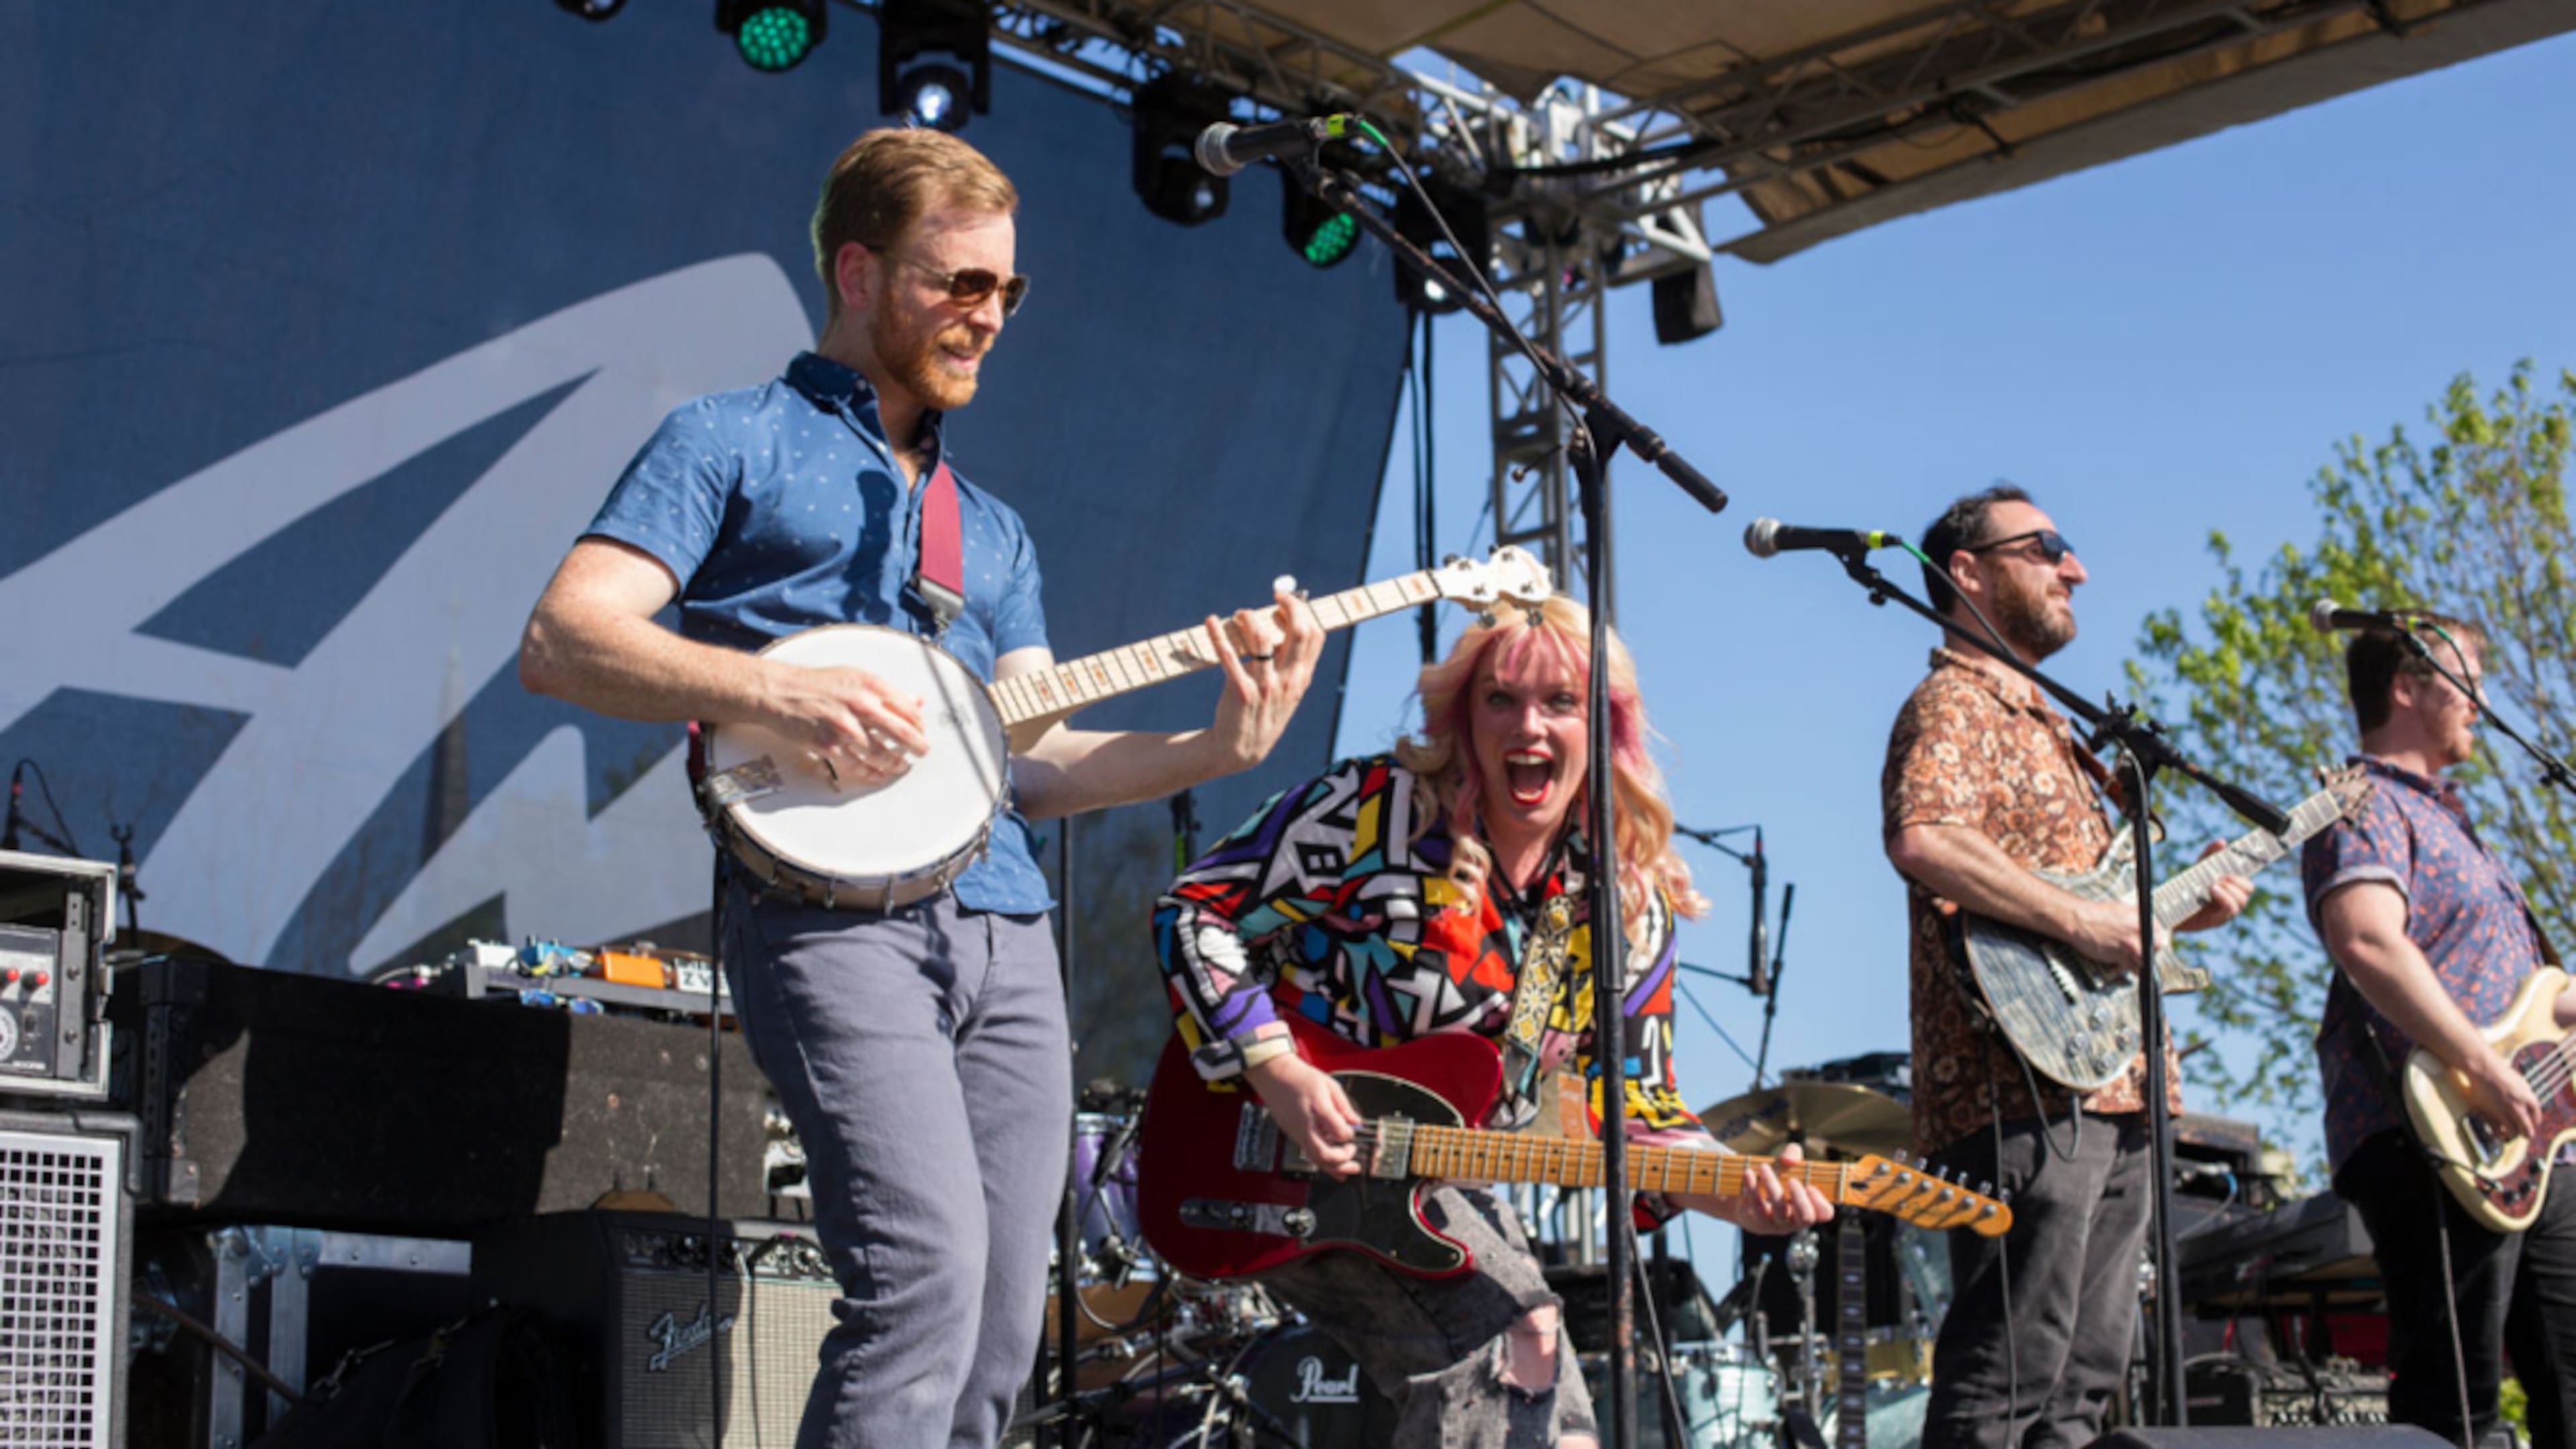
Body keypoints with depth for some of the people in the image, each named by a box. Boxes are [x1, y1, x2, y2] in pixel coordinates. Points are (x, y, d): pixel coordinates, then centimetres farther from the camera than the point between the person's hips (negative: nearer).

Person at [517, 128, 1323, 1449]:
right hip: (828, 909, -7)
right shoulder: (735, 443, 8)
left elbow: (1029, 762, 18)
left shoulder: (992, 531, 28)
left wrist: (1216, 750, 2)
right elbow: (560, 640, -4)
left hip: (1003, 931, 7)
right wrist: (775, 692, -18)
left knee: (996, 1343, 1)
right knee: (925, 1269, -24)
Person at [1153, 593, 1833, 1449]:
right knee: (1517, 1333, -25)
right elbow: (1195, 912, -13)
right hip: (1288, 1160, -7)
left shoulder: (1627, 906, 0)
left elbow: (1635, 1106, 1)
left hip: (1442, 1189, 7)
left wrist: (1738, 1196, -19)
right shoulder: (1378, 811, -15)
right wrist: (1277, 1073, -25)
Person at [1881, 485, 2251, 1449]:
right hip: (2026, 1095, -10)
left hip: (2107, 1097, 10)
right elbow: (1923, 838, -26)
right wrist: (2080, 921, -23)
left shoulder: (2041, 723, 25)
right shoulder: (1955, 703, -6)